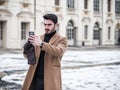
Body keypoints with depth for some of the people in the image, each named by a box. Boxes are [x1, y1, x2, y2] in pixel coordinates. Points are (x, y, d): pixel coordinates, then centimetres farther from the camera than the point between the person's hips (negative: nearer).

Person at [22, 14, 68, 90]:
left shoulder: (62, 40, 0)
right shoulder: (39, 38, 13)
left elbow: (59, 51, -21)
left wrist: (41, 44, -33)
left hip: (50, 80, -4)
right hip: (35, 79, 4)